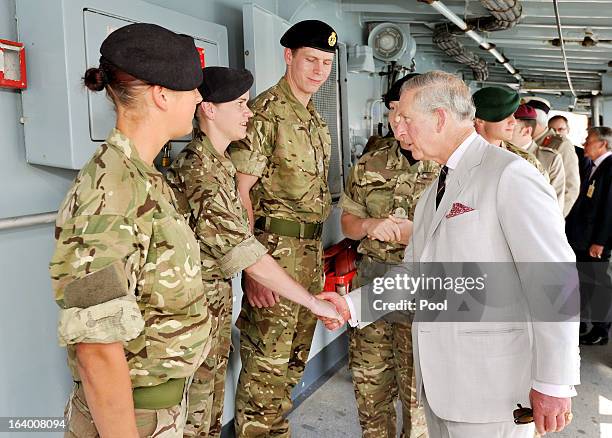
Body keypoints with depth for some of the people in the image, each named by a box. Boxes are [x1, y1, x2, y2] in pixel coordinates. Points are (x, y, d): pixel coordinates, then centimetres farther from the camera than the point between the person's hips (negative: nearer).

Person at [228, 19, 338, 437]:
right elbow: (239, 191, -15)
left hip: (312, 251, 9)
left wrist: (319, 252, 18)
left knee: (294, 359, 17)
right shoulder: (264, 112, -9)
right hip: (275, 249, -8)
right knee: (266, 364, -2)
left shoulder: (318, 121, 16)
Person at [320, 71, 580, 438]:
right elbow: (413, 270, 15)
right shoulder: (435, 190, 15)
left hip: (491, 382, -8)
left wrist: (554, 383, -17)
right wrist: (352, 305, 3)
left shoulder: (510, 176, -14)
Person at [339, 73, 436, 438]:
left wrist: (417, 233, -21)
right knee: (368, 385, 18)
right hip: (372, 279, 5)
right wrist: (369, 226, -10)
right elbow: (348, 220, 11)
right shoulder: (372, 162, 7)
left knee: (417, 392, 9)